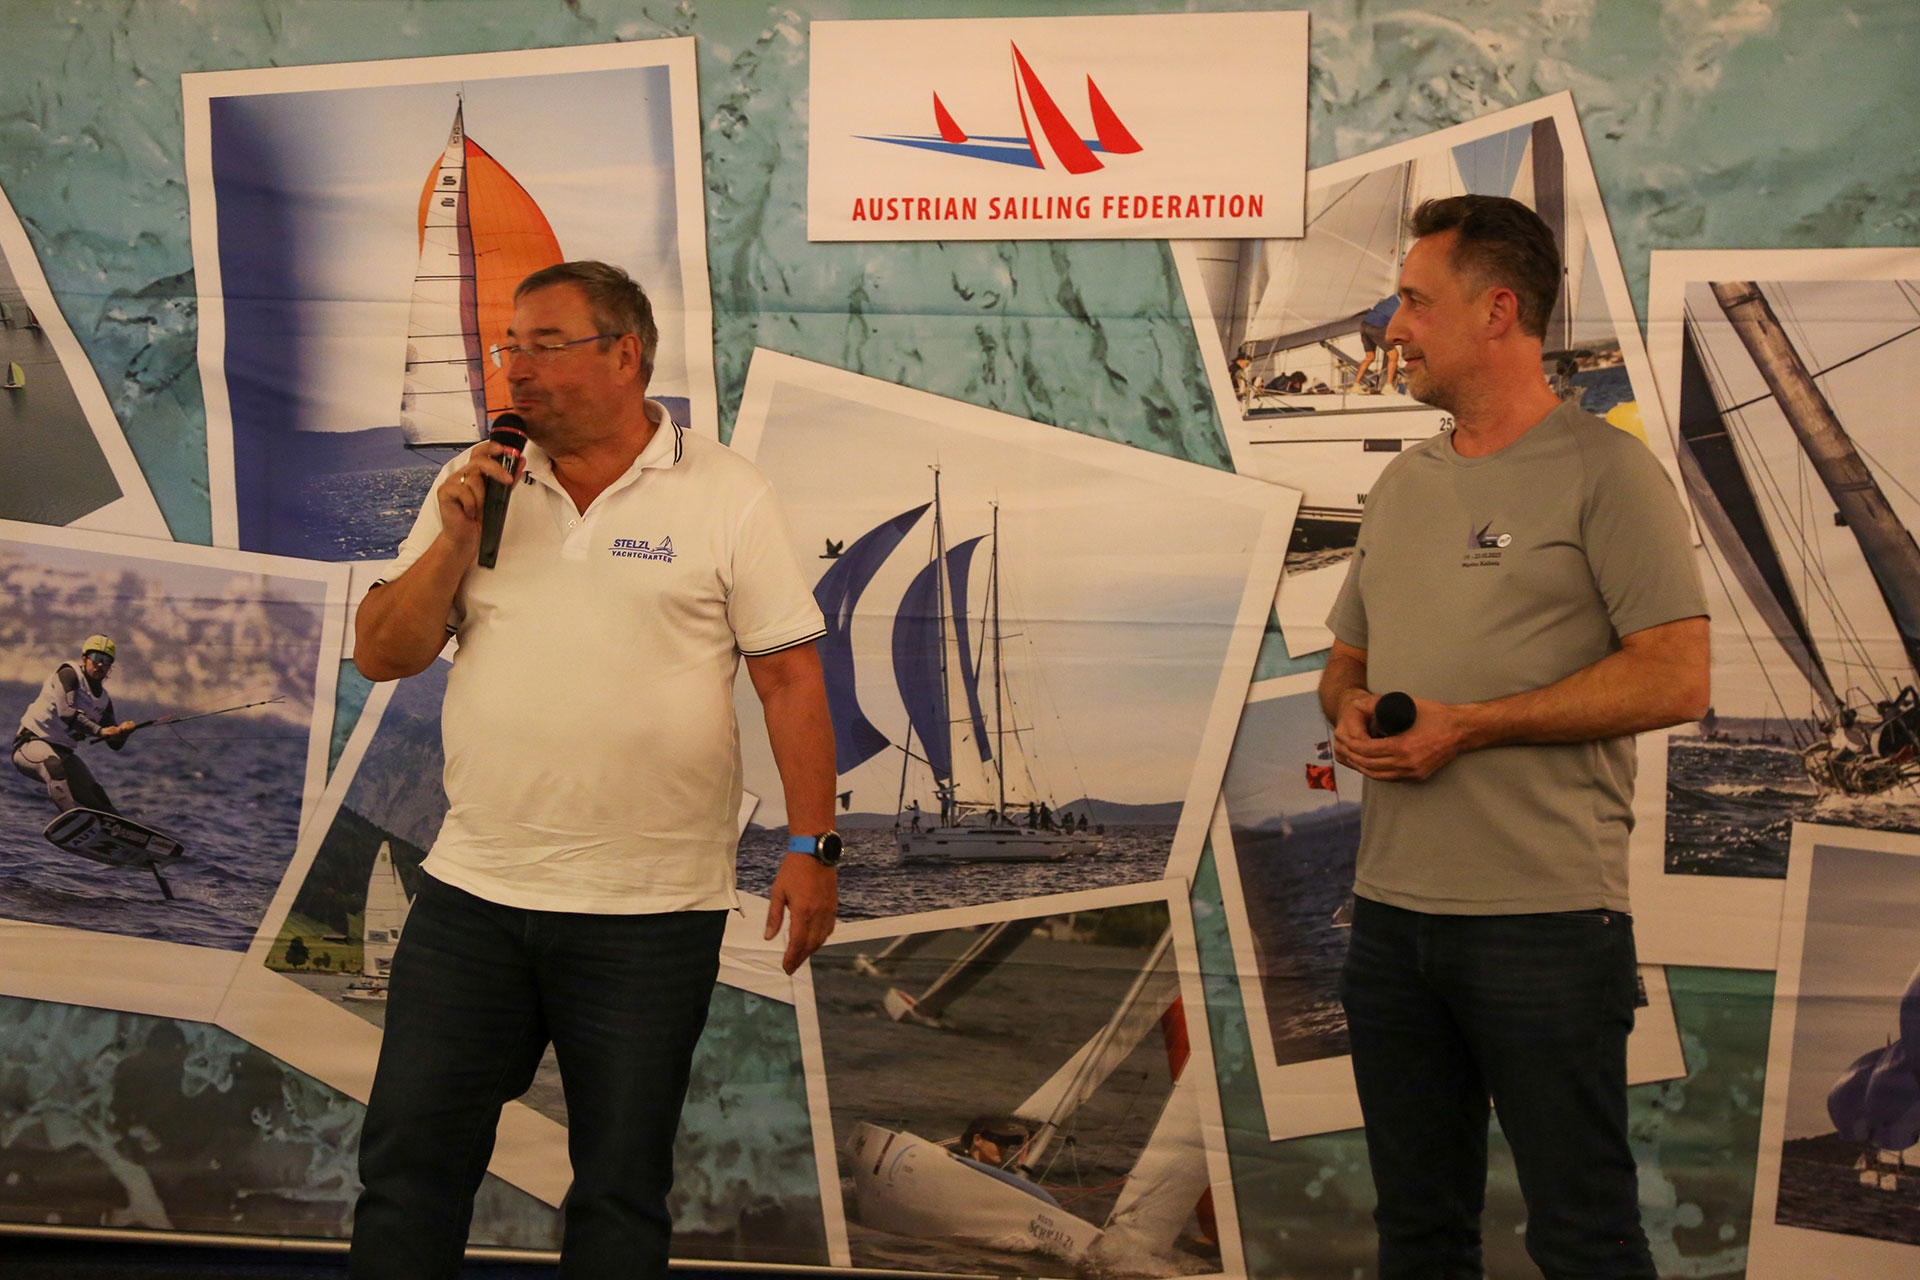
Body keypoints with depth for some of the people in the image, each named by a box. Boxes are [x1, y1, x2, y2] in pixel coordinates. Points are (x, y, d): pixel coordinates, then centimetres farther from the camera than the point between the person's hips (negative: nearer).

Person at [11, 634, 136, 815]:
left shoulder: (103, 699, 12)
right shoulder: (69, 673, -8)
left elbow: (115, 744, 8)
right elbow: (65, 712, -25)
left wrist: (122, 731, -16)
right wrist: (99, 731, -32)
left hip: (63, 751, 8)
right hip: (32, 741, -8)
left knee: (96, 796, -2)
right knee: (53, 764, -39)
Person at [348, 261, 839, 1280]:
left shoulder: (726, 496, -1)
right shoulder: (475, 484, 9)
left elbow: (789, 678, -3)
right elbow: (381, 656, 7)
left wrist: (810, 847, -9)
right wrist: (455, 542, -8)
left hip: (652, 912, -3)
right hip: (472, 892, 3)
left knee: (620, 1192, 7)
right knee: (407, 1164, 6)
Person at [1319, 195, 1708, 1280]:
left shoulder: (1604, 471, -6)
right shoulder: (1404, 485, 16)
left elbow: (1678, 678, -14)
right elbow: (1348, 659, 25)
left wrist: (1470, 726, -16)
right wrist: (1350, 712, 0)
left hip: (1547, 916, -7)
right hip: (1392, 908, 7)